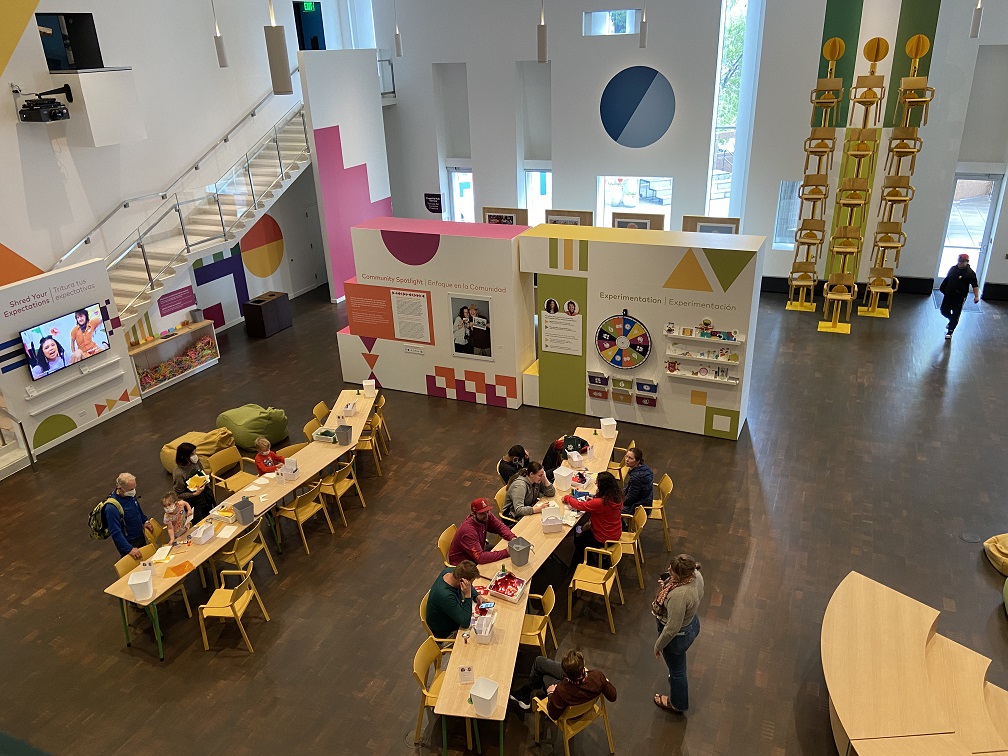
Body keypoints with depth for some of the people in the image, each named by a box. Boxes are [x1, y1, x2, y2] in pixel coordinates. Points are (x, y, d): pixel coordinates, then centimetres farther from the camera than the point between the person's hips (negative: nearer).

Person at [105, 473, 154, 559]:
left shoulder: (130, 495, -9)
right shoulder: (112, 507, -33)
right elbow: (115, 532, -32)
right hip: (128, 543, -7)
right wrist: (129, 549, -33)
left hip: (140, 538, 7)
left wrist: (145, 520, 5)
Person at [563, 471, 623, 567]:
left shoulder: (600, 502, -35)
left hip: (604, 539, -7)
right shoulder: (617, 497, -12)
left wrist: (567, 498, -5)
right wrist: (592, 500, -3)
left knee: (578, 541, 19)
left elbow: (579, 506, -22)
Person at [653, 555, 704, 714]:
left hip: (678, 635, -7)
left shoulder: (678, 596, -42)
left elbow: (672, 628, -31)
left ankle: (677, 704, 48)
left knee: (676, 669, 22)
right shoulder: (695, 574, -19)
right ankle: (677, 678, 64)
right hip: (692, 624, 7)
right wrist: (666, 586, -9)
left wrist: (658, 645, -13)